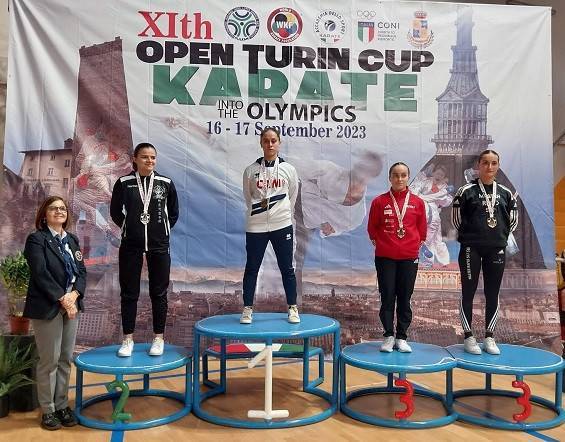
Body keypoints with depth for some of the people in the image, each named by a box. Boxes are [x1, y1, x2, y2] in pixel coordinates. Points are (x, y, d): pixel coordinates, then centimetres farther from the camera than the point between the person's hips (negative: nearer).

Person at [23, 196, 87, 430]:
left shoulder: (72, 240, 13)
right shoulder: (36, 239, -5)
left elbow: (82, 271, 8)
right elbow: (40, 274, -15)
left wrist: (74, 294, -9)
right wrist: (62, 299, -17)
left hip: (71, 305, 6)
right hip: (47, 308, -6)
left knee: (65, 359, 10)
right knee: (49, 360, 0)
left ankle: (62, 405, 20)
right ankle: (48, 410, 12)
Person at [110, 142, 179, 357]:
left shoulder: (166, 183, 0)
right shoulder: (124, 183, -2)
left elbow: (173, 213, 11)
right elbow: (115, 212, 8)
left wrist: (162, 230, 7)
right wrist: (130, 228, 7)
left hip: (159, 246, 0)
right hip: (131, 246, 0)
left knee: (159, 292, 6)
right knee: (129, 292, 6)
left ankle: (159, 339, 17)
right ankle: (128, 339, 18)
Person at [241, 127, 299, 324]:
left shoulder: (288, 169, 3)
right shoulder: (250, 170, 1)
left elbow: (292, 197, 12)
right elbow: (248, 197, 11)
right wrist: (258, 209, 11)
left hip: (282, 225, 0)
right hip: (256, 226, 0)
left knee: (287, 268, 7)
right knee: (251, 268, 6)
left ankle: (293, 309, 18)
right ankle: (247, 309, 17)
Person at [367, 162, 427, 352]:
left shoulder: (418, 203, 3)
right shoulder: (379, 201, -1)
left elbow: (422, 229, 10)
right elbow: (372, 228, 7)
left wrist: (415, 244, 5)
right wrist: (380, 243, 2)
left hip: (409, 257, 1)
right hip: (385, 257, -1)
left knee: (405, 298, 7)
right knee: (387, 297, 3)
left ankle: (401, 337, 16)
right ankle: (388, 336, 14)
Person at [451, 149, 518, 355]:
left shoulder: (505, 193, 8)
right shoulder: (466, 191, -4)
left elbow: (513, 220, 15)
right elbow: (456, 218, -1)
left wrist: (501, 236, 7)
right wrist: (469, 235, 3)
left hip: (496, 250, 4)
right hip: (471, 249, -3)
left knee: (493, 294, 7)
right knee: (468, 293, 2)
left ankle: (489, 338, 17)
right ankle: (469, 337, 11)